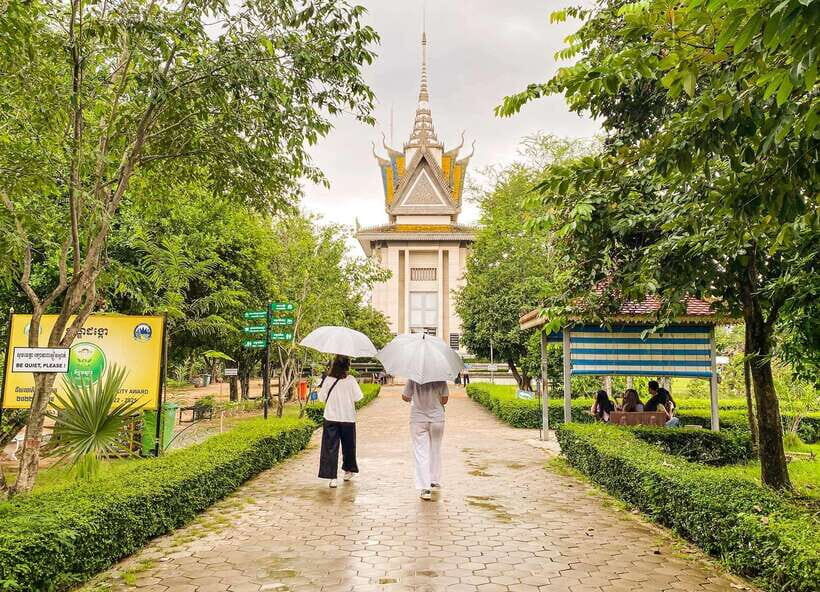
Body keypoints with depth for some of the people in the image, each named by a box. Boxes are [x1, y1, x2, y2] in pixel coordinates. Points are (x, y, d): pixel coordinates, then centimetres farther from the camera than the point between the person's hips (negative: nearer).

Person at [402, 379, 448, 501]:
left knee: (421, 453, 1)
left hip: (418, 419, -1)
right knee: (435, 451, 19)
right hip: (437, 419, 1)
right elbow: (444, 400, -7)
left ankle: (425, 488, -6)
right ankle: (435, 481, 31)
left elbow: (405, 397, -4)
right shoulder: (441, 379, -8)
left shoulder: (413, 378, -10)